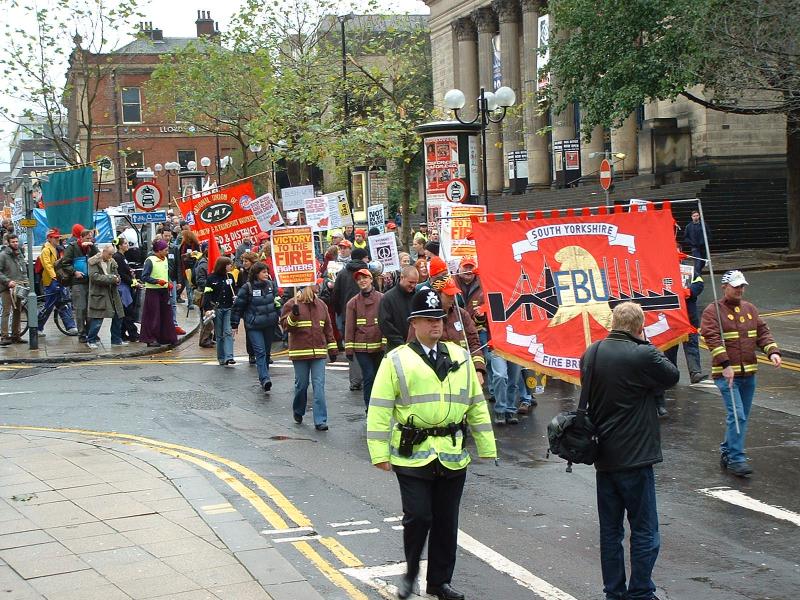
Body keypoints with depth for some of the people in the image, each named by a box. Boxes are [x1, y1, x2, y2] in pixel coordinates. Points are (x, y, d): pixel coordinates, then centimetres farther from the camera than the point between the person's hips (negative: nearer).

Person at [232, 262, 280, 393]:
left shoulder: (271, 285, 7)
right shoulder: (247, 288, -8)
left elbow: (277, 302, 19)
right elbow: (238, 305, -4)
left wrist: (280, 318, 17)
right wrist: (234, 324, -3)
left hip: (269, 324, 5)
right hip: (253, 325, -5)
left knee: (267, 351, 12)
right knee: (260, 351, -16)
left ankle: (264, 377, 25)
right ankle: (265, 379, -26)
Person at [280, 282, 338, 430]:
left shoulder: (321, 304, 11)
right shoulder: (292, 304, -2)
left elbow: (328, 328, 17)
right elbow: (285, 326, -5)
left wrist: (332, 349, 16)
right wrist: (294, 315, -23)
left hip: (319, 352, 3)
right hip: (300, 352, -3)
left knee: (319, 386, -4)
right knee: (301, 384, 7)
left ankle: (320, 421, -4)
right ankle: (298, 412, 33)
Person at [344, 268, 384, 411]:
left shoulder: (382, 299, 2)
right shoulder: (353, 302, 4)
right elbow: (349, 326, 3)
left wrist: (386, 342, -5)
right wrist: (349, 348, -2)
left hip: (379, 345, 1)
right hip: (361, 347, -1)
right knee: (368, 376, -6)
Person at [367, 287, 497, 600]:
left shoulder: (460, 357, 9)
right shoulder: (397, 360, -3)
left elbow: (477, 404, 13)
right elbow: (380, 409, -5)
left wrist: (487, 447, 12)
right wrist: (380, 453, -9)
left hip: (452, 457, 4)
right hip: (412, 455, -4)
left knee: (446, 522, 10)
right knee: (418, 516, -7)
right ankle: (411, 572, 18)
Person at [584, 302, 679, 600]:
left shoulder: (590, 354, 2)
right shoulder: (642, 355, -18)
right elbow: (672, 376, -2)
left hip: (602, 458, 6)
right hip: (634, 458, -6)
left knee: (610, 531, 15)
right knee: (644, 531, 4)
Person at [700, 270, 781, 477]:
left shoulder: (750, 309, 15)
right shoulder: (713, 311, -6)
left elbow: (763, 333, 14)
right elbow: (712, 339, -15)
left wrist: (773, 351, -5)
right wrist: (725, 365, -23)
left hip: (749, 373, 7)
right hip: (726, 374, -7)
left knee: (742, 417, 12)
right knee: (737, 415, -15)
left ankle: (727, 452, 26)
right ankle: (736, 459, -11)